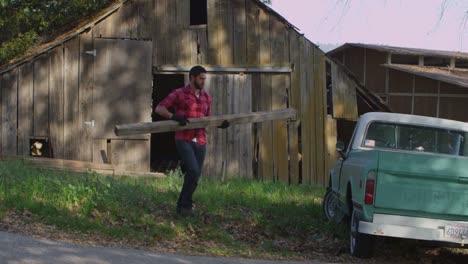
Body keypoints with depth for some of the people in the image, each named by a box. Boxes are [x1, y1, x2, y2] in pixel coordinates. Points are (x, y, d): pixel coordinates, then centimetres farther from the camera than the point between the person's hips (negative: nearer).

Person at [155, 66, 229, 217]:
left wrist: (219, 125, 0)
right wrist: (174, 116, -23)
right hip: (184, 140, -6)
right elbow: (159, 109, -5)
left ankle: (182, 206, 23)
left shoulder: (206, 97, 12)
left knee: (195, 176, 7)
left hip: (200, 142, 6)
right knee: (193, 171, -22)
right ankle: (186, 204, -5)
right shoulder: (179, 94, -3)